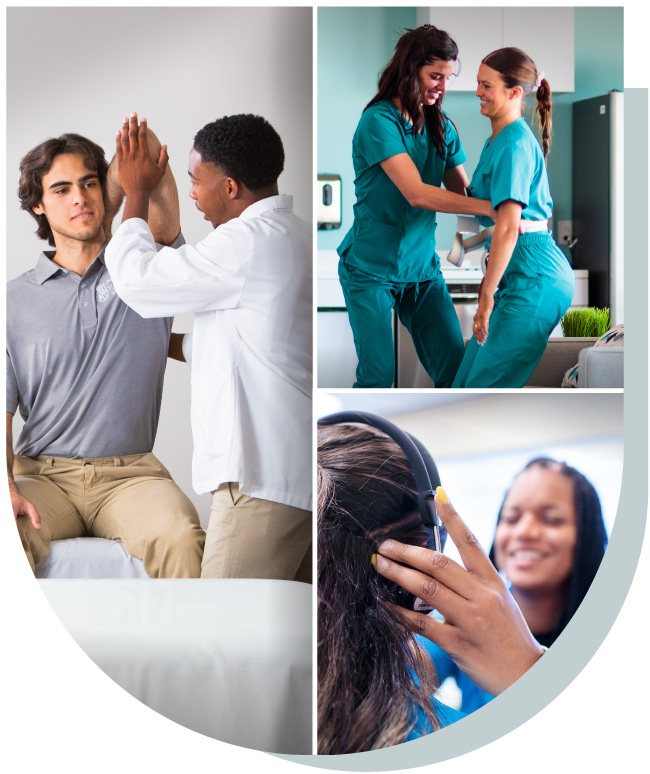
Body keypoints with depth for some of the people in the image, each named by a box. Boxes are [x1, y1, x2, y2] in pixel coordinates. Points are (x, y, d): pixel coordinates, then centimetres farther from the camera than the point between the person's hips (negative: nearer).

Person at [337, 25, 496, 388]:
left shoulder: (442, 127, 7)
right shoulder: (379, 120, -14)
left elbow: (463, 190, 3)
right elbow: (416, 193, -25)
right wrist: (490, 207, -31)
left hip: (422, 265, 6)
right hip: (371, 268, -6)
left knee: (455, 366, -2)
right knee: (379, 374, -9)